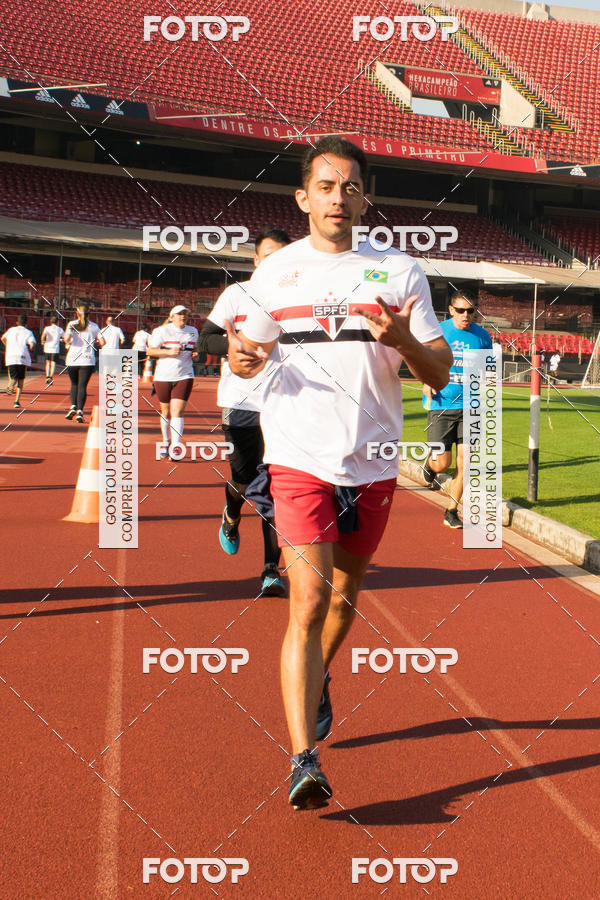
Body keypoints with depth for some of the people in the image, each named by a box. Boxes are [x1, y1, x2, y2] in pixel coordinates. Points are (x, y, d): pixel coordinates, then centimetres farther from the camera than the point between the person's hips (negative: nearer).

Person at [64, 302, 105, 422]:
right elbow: (102, 342, 0)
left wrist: (67, 344, 7)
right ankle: (80, 411, -10)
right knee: (82, 385, 0)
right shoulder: (94, 326, 4)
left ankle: (73, 407, 0)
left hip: (72, 359, 1)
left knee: (74, 384, 17)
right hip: (88, 360, -1)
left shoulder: (72, 324, 2)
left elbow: (66, 338, -14)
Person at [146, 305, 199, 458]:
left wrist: (195, 354, 1)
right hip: (163, 376, -1)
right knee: (166, 412, 11)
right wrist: (169, 352, -18)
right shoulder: (162, 331, -4)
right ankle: (166, 441, 33)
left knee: (177, 412, -11)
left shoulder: (193, 331, 9)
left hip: (184, 376, 1)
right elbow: (150, 350, -6)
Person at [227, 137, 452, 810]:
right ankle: (303, 761, -11)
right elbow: (251, 353, 17)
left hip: (372, 466, 2)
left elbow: (440, 375, 1)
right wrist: (243, 357, -7)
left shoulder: (401, 272, 3)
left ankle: (315, 684, 46)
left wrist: (405, 341, -19)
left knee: (343, 596, 17)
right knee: (308, 600, -13)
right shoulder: (275, 271, 5)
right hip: (299, 460, -2)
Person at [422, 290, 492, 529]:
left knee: (463, 461, -2)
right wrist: (426, 381, -7)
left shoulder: (482, 336, 4)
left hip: (469, 406, 2)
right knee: (442, 463, -4)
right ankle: (429, 467, 34)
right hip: (440, 405, -2)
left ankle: (452, 511, 13)